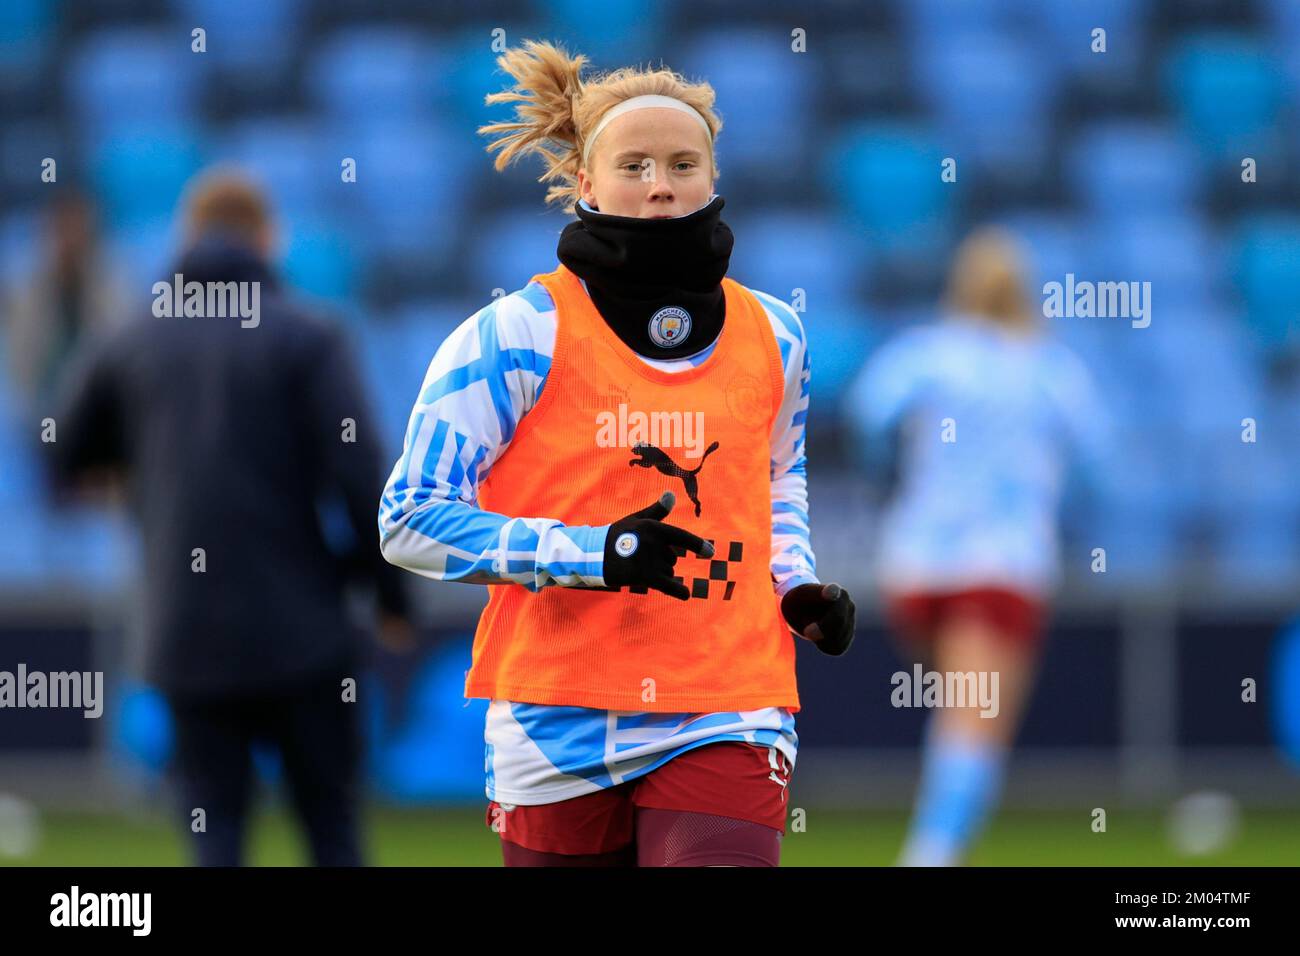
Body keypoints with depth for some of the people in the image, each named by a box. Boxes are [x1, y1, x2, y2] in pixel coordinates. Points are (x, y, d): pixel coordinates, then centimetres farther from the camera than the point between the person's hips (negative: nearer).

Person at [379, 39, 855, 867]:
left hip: (727, 719, 2)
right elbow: (410, 519, -8)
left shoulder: (774, 336, 10)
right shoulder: (518, 335, -4)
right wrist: (595, 554, -18)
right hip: (559, 728, -2)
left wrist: (797, 586, 9)